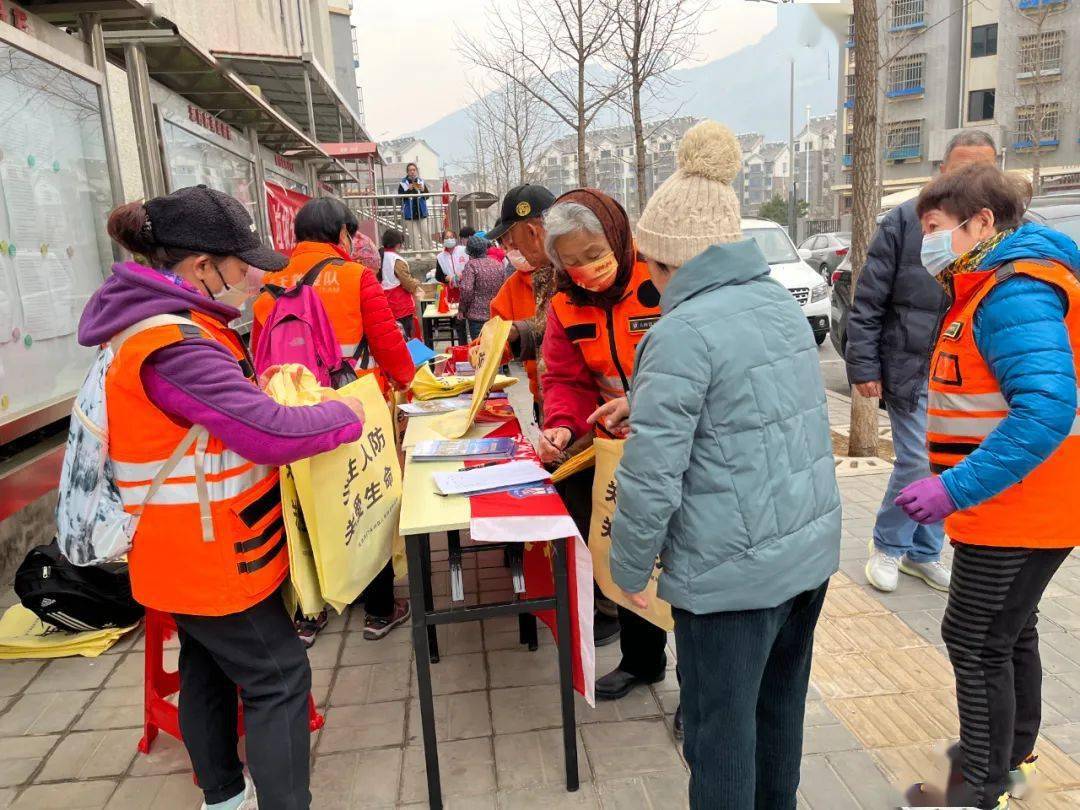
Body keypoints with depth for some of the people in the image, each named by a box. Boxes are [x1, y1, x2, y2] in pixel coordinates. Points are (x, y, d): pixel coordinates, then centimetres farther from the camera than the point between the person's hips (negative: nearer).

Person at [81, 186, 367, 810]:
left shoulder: (165, 320, 6)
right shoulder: (174, 343, -27)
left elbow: (226, 404, 17)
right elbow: (271, 434, -31)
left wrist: (266, 391, 0)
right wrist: (349, 415, -16)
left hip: (190, 548, 10)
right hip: (211, 552, -10)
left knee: (209, 665, 23)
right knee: (279, 678, 1)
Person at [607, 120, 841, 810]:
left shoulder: (684, 330, -19)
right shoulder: (781, 301, 6)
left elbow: (652, 476, -21)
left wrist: (631, 569, -5)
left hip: (734, 571, -8)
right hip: (812, 548, 8)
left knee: (722, 730, 10)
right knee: (780, 704, 25)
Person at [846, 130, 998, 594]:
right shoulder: (905, 221, -5)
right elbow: (867, 302, -6)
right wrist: (863, 367, -10)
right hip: (912, 371, -4)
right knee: (919, 462, -5)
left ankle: (923, 553, 30)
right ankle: (888, 547, 18)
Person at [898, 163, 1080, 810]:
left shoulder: (1015, 292, -21)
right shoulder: (992, 288, 11)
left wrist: (958, 487, -33)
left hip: (1016, 508, -10)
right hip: (1018, 505, 10)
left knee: (975, 641, 1)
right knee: (1009, 632, 21)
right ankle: (1012, 756, 39)